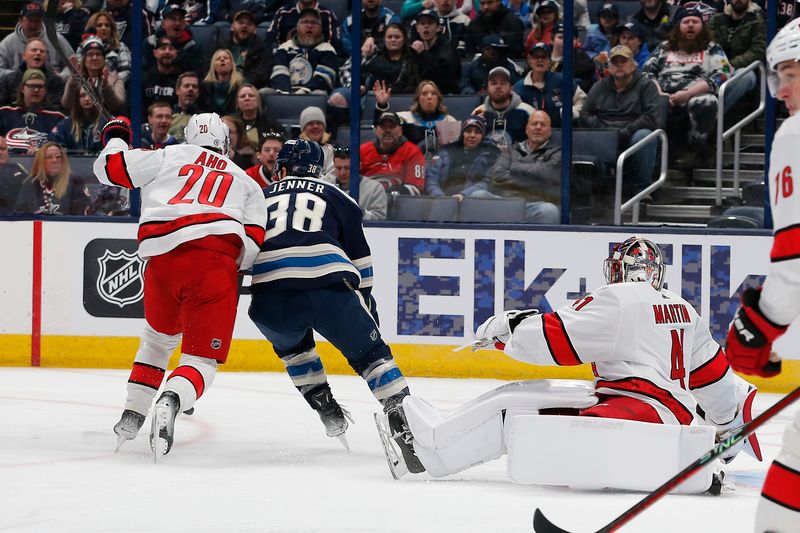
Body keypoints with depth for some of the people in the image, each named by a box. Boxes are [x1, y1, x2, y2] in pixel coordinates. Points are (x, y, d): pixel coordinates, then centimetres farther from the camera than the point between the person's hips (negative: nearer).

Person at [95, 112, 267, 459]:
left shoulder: (168, 157, 22)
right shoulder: (246, 182, 25)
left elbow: (110, 167, 20)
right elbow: (252, 244, 12)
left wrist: (115, 137, 39)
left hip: (162, 261, 2)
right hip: (215, 264, -2)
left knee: (159, 337, 30)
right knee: (202, 359, 2)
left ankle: (131, 416, 25)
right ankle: (170, 401, -30)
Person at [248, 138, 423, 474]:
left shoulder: (259, 197, 29)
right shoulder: (337, 198, 25)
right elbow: (360, 259, 24)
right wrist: (366, 304, 33)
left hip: (269, 298, 2)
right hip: (328, 287, -2)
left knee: (292, 344, 35)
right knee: (370, 353, 8)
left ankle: (327, 409, 25)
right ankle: (403, 424, -12)